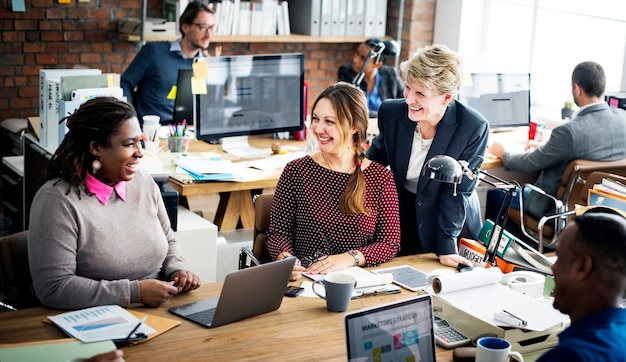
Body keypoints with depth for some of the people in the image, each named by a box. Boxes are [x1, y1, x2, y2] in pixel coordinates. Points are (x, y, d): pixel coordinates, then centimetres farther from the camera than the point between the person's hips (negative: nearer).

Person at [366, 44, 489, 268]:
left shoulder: (474, 128, -23)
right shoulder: (390, 112, -16)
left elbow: (457, 191, -18)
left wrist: (446, 245, -20)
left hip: (453, 223, -2)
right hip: (400, 216, 2)